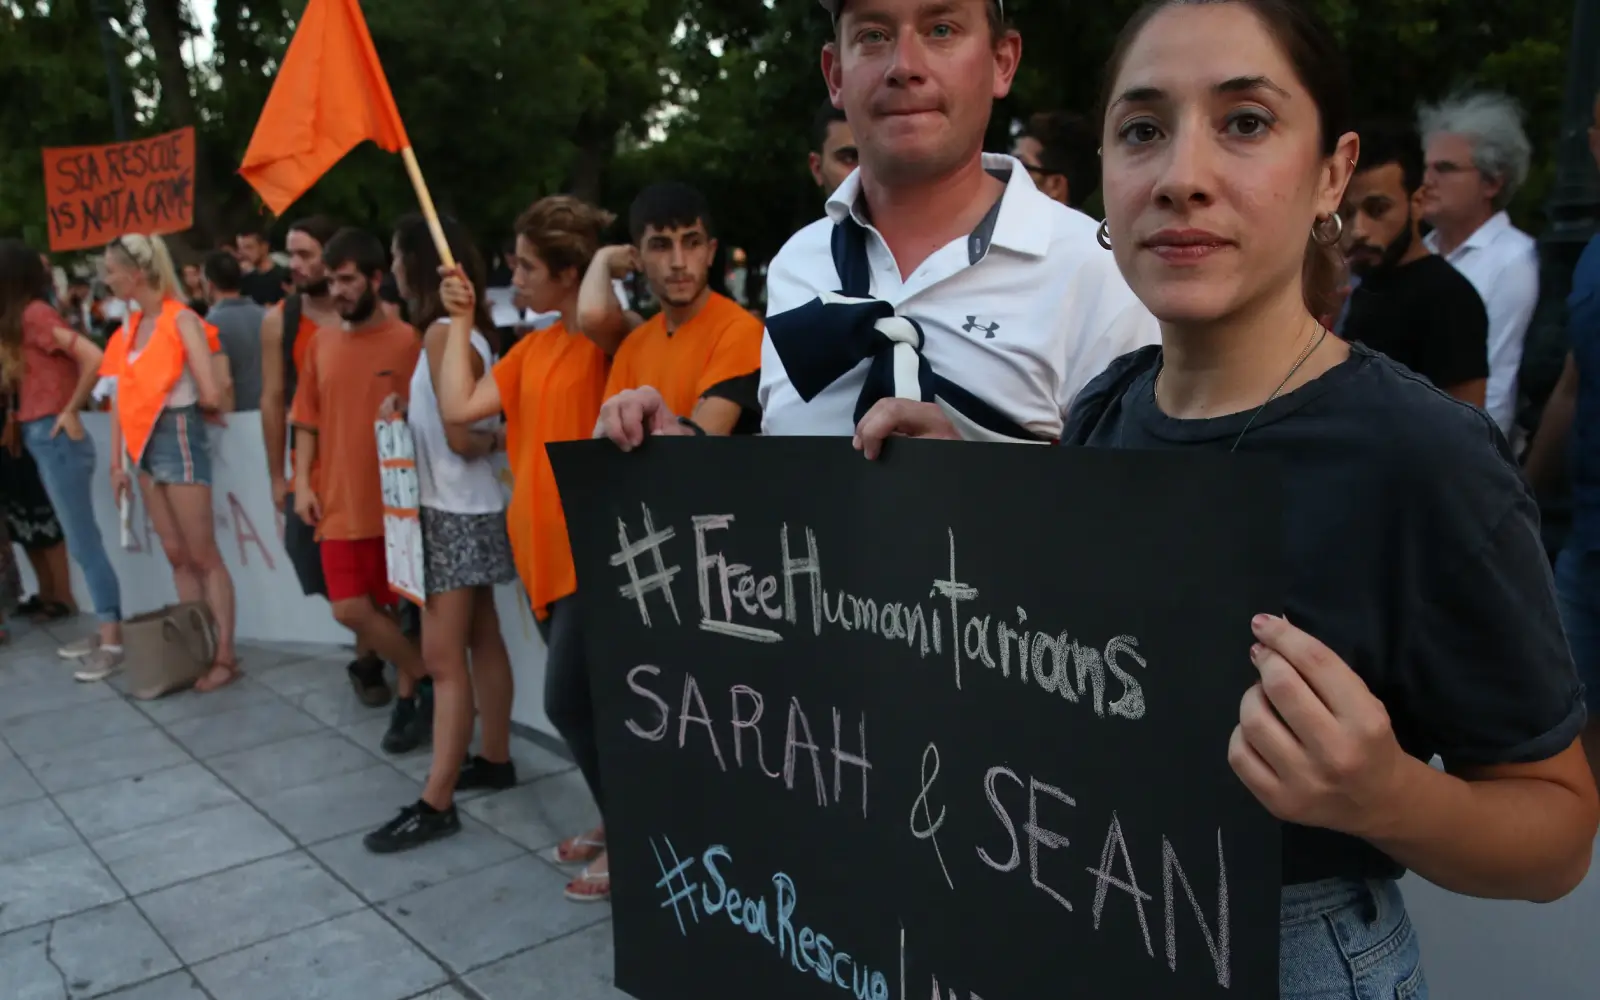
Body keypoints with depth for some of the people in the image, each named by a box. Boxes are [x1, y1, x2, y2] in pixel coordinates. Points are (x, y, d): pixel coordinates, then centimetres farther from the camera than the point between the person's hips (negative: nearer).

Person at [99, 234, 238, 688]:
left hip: (178, 439, -8)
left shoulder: (181, 320, -14)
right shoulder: (131, 328, 10)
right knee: (176, 555, 11)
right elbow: (122, 397, 11)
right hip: (145, 445, 8)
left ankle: (225, 656, 3)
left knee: (204, 555, -3)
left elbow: (211, 394, -19)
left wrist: (190, 406, 3)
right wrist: (117, 462, 9)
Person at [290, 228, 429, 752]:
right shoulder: (321, 342, 8)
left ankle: (410, 693, 26)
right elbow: (307, 420, 12)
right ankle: (427, 678, 21)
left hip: (394, 501, -4)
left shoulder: (407, 341, -7)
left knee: (394, 608, 5)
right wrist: (302, 482, 2)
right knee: (350, 610, 0)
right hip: (339, 503, 4)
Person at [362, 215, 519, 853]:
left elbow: (459, 436, -20)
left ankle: (436, 804, -2)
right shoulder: (465, 330, 10)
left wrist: (490, 441, 0)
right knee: (482, 641, 17)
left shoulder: (443, 332, -17)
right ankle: (496, 759, 28)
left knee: (443, 660, -7)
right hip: (467, 510, 10)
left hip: (455, 514, -10)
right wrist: (408, 414, 1)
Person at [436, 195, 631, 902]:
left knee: (568, 703, -5)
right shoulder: (532, 347, 12)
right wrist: (461, 321, 9)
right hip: (542, 547, 8)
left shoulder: (608, 338, -11)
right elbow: (459, 407, 6)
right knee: (581, 702, 16)